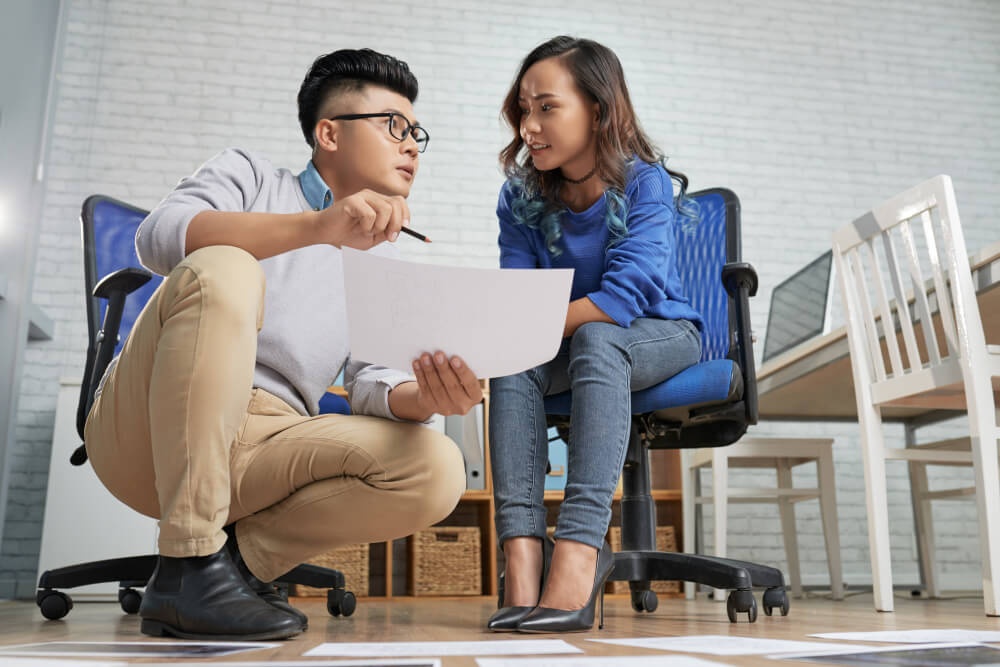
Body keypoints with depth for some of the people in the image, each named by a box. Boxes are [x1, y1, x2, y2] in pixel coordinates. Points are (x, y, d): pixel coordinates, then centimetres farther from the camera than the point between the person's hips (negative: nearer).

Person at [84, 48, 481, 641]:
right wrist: (317, 225, -28)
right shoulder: (251, 176, 10)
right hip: (147, 430, -2)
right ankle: (189, 565, -27)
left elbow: (370, 384, 5)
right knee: (223, 270, -31)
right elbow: (161, 235, -13)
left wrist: (424, 396, -20)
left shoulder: (383, 263, 20)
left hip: (265, 449, 3)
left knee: (437, 471, -20)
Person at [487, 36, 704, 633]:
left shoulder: (645, 182, -16)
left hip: (661, 334, -3)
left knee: (595, 339, -37)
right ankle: (522, 558, -39)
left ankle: (579, 554, -45)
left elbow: (625, 295, -29)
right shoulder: (521, 196, -3)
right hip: (573, 346, 4)